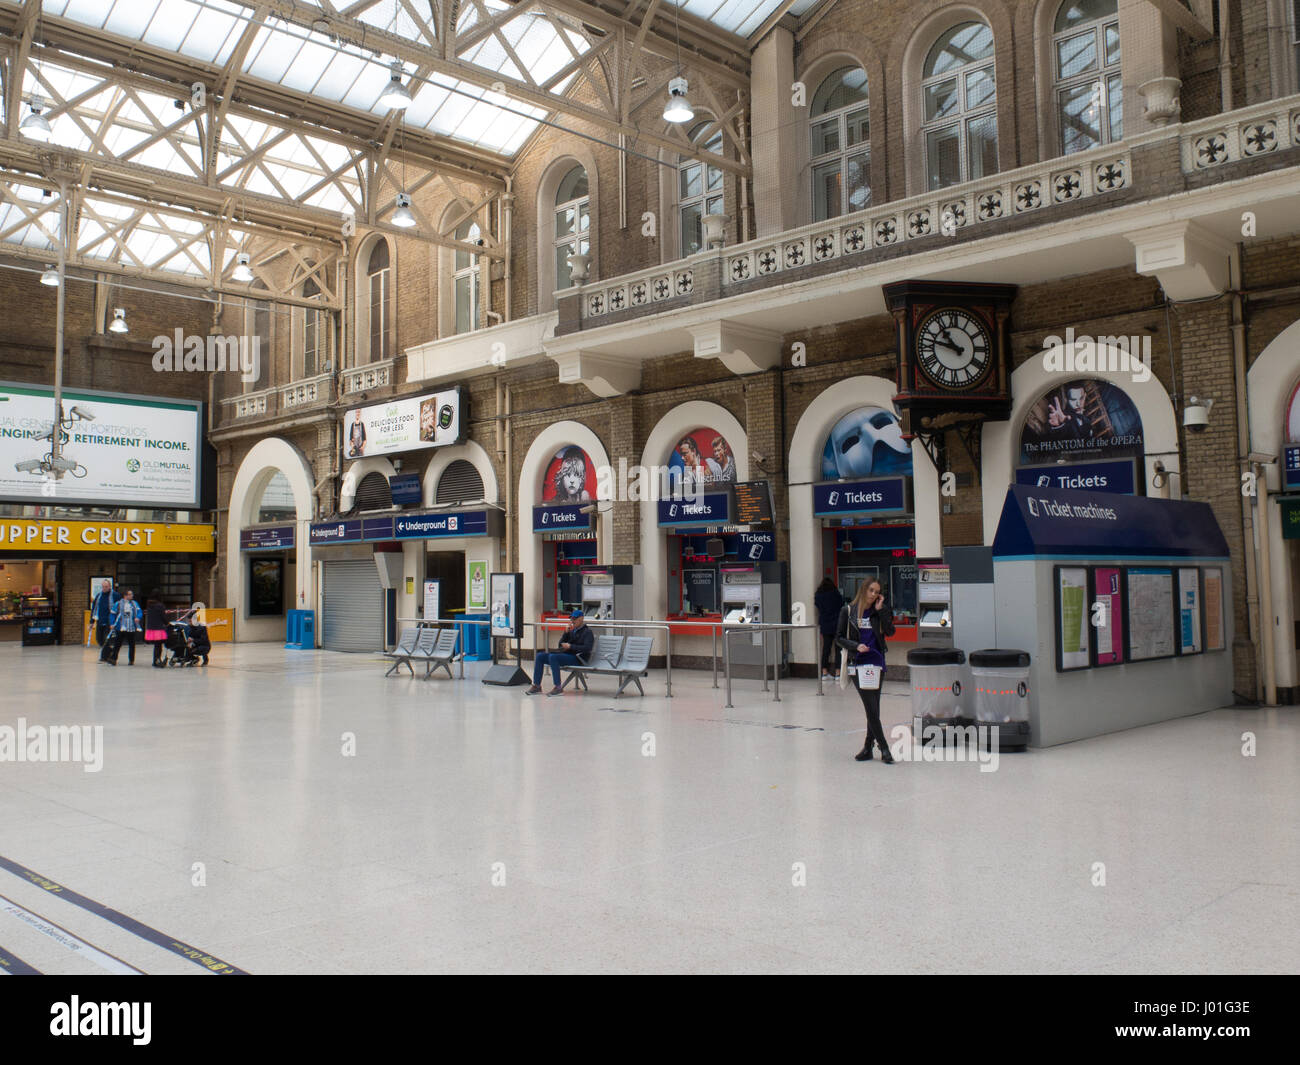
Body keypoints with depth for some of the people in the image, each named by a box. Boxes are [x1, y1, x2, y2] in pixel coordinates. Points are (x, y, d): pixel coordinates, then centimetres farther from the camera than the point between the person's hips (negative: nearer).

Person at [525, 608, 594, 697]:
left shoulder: (587, 632, 0)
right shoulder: (572, 631, 22)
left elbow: (587, 648, -16)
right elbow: (561, 644, 17)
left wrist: (570, 646, -16)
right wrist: (566, 632, 3)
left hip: (577, 658, -8)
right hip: (565, 654, 8)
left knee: (552, 657, -32)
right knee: (539, 655, -6)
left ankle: (558, 688, -33)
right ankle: (537, 686, -9)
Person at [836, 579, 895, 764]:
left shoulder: (879, 612, 8)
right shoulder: (848, 611, 1)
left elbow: (890, 632, -6)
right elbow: (839, 638, 1)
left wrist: (881, 610, -10)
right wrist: (856, 646, -14)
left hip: (877, 662, 3)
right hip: (858, 664, -2)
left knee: (873, 708, 5)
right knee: (871, 708, -5)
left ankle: (868, 747, 16)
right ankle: (884, 748, -1)